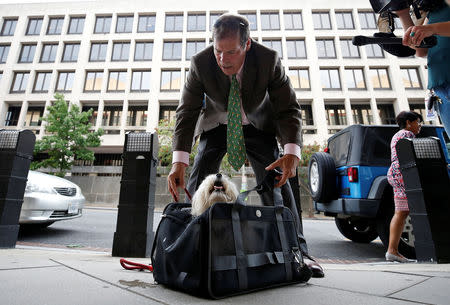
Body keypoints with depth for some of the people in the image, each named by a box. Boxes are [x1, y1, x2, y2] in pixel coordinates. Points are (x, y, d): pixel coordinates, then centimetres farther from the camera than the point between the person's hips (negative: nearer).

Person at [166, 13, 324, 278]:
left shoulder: (269, 60, -24)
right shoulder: (200, 63, -22)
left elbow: (288, 109, -21)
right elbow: (187, 111, -21)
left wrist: (292, 152, -39)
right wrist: (179, 161, -34)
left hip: (258, 125, 0)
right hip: (216, 125, 1)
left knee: (276, 182, -10)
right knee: (198, 184, -8)